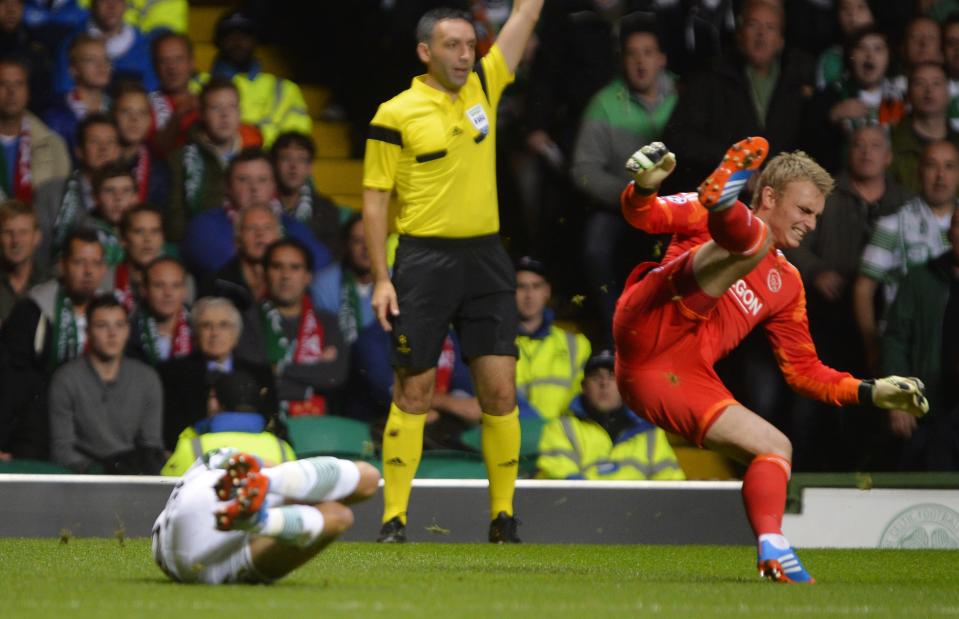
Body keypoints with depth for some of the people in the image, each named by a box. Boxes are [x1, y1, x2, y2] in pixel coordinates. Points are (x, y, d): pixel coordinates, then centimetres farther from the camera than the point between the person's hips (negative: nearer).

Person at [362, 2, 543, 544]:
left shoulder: (485, 86, 8)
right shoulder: (396, 115, -5)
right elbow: (375, 197, -2)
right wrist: (381, 278, -7)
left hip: (485, 258, 4)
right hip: (425, 259, -4)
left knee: (500, 389, -1)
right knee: (413, 393, -1)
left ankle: (504, 519, 6)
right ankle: (394, 520, 4)